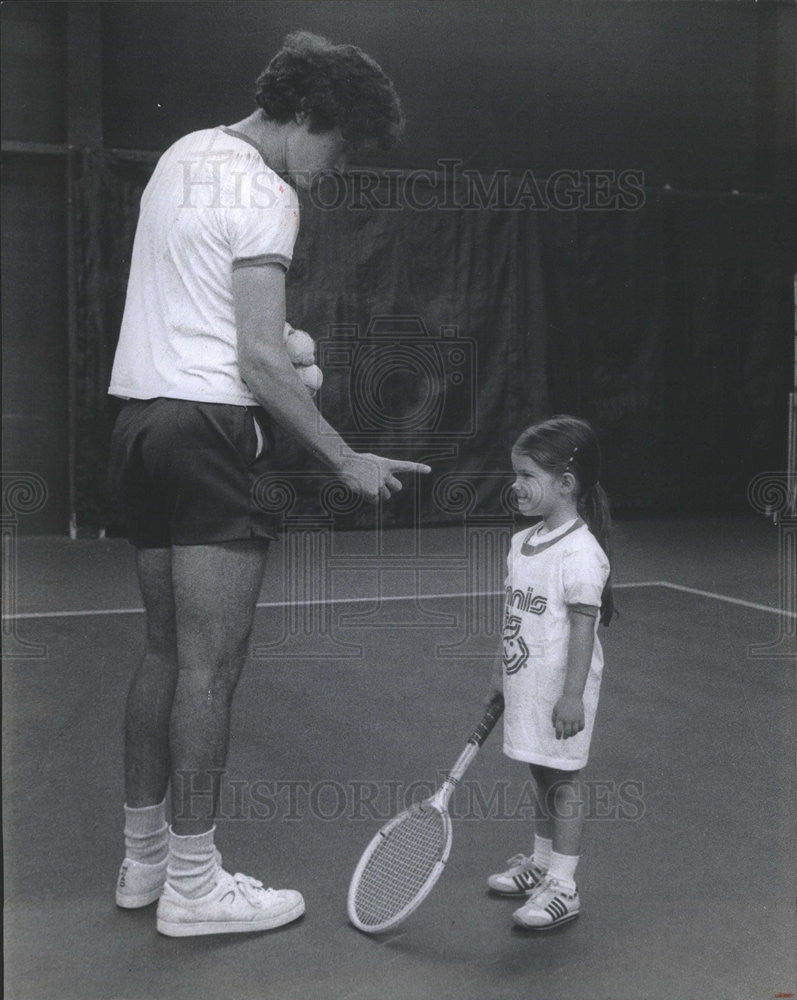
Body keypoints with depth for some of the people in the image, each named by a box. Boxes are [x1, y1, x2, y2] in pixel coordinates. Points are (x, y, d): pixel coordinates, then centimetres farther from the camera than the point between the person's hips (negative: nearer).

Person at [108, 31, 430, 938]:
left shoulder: (184, 153, 16)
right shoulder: (265, 194, -12)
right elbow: (258, 361, -17)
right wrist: (347, 461, -13)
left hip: (138, 413, 9)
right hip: (210, 422, -9)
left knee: (165, 650, 14)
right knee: (211, 662, -3)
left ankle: (142, 858, 23)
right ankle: (191, 886, 5)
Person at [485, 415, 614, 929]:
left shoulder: (581, 554, -20)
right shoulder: (522, 544, 8)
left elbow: (583, 627, -21)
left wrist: (573, 695, -22)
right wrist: (502, 672, 20)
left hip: (560, 691, -8)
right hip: (527, 685, 8)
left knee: (563, 780, 0)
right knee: (542, 775, 19)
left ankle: (563, 886, 8)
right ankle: (541, 862, 33)